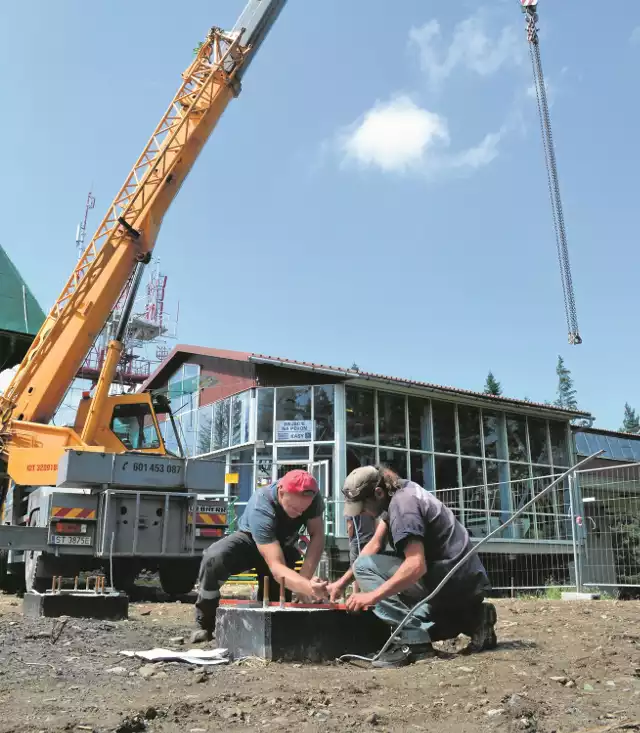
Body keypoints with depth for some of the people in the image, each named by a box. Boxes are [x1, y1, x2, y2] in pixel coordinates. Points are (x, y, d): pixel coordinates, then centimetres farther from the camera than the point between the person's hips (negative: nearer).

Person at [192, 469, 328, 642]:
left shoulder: (311, 496, -29)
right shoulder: (260, 508, -43)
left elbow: (317, 535, -19)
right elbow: (276, 567, -48)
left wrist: (304, 578, -32)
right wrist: (308, 587, -66)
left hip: (283, 546, 4)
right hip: (250, 540, -4)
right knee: (213, 558, -34)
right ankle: (206, 626, -14)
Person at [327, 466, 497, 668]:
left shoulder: (403, 504, -19)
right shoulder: (400, 491, 10)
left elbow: (416, 565, -31)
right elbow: (375, 544, 12)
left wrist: (372, 596, -28)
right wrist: (342, 582, 6)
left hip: (456, 581, -10)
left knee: (364, 566, -11)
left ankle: (412, 640, -18)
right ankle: (472, 620, 14)